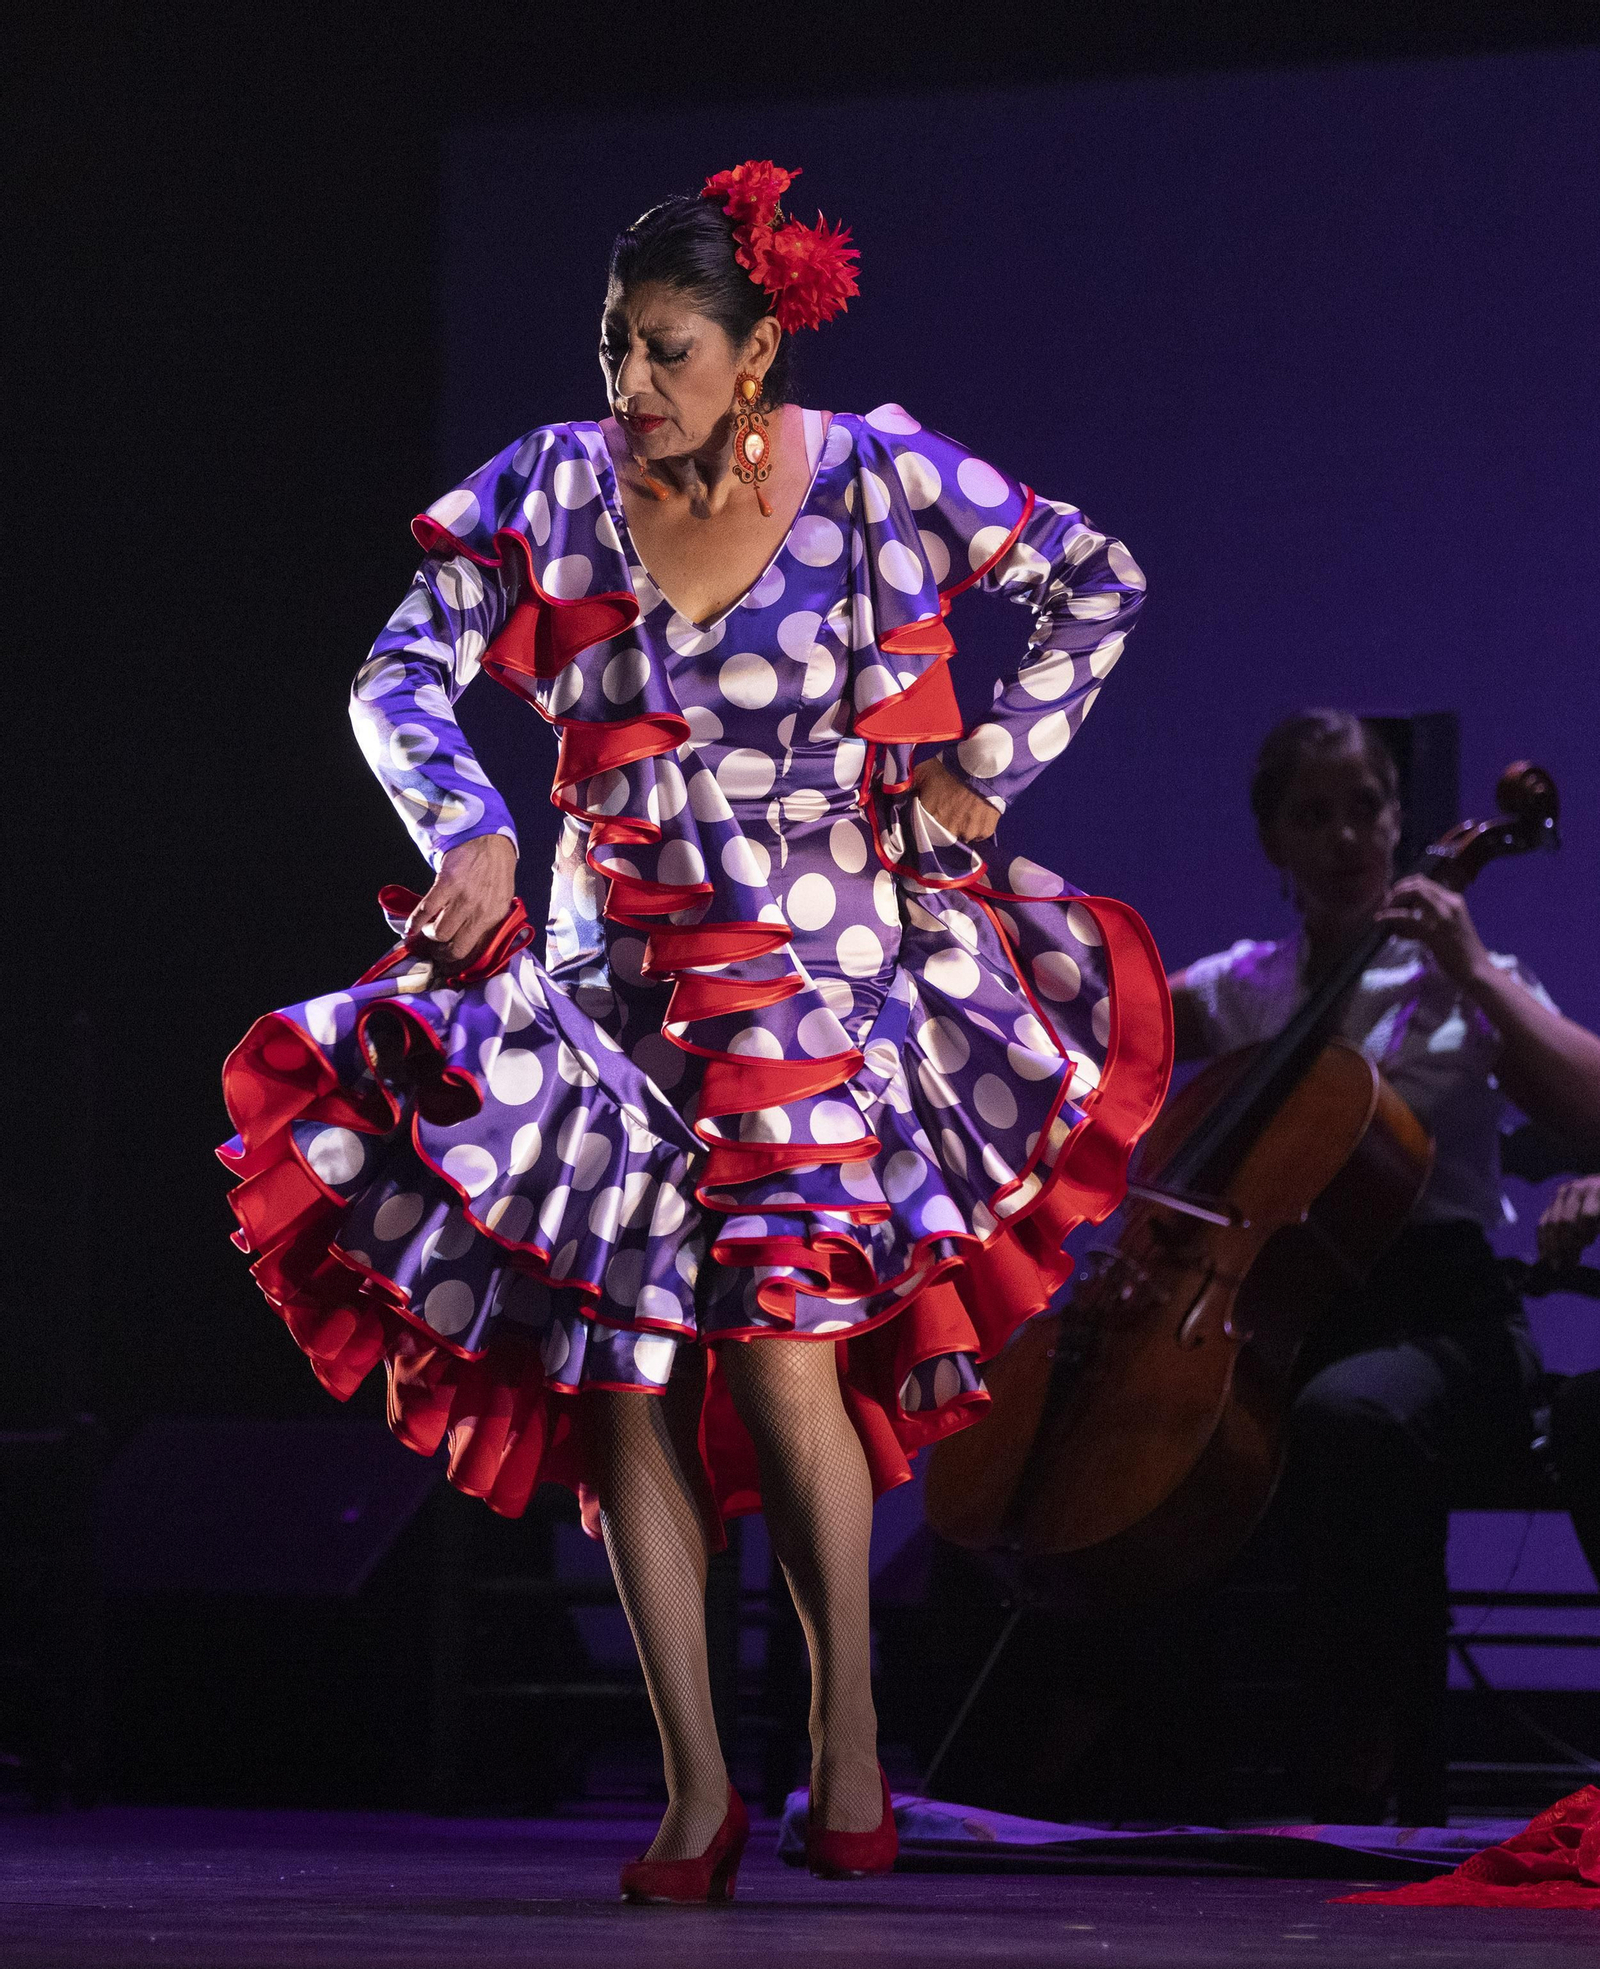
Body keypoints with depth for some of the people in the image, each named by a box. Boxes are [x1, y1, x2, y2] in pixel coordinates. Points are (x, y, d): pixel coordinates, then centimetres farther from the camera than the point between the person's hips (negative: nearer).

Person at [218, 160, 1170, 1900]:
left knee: (784, 1354, -17)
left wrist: (986, 767, 1)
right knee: (624, 1377, -3)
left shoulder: (872, 482, -6)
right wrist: (466, 829, -20)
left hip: (823, 990, -3)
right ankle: (695, 1786, 3)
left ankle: (848, 1730, 0)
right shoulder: (557, 488, -2)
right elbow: (401, 678, -3)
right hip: (616, 988, 3)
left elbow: (1097, 584, 6)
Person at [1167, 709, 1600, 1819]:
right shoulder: (1243, 991, 18)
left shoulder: (1452, 987, 8)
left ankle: (1356, 1775, -34)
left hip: (1441, 1321, -4)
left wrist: (1474, 971, -9)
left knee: (1348, 1415, -40)